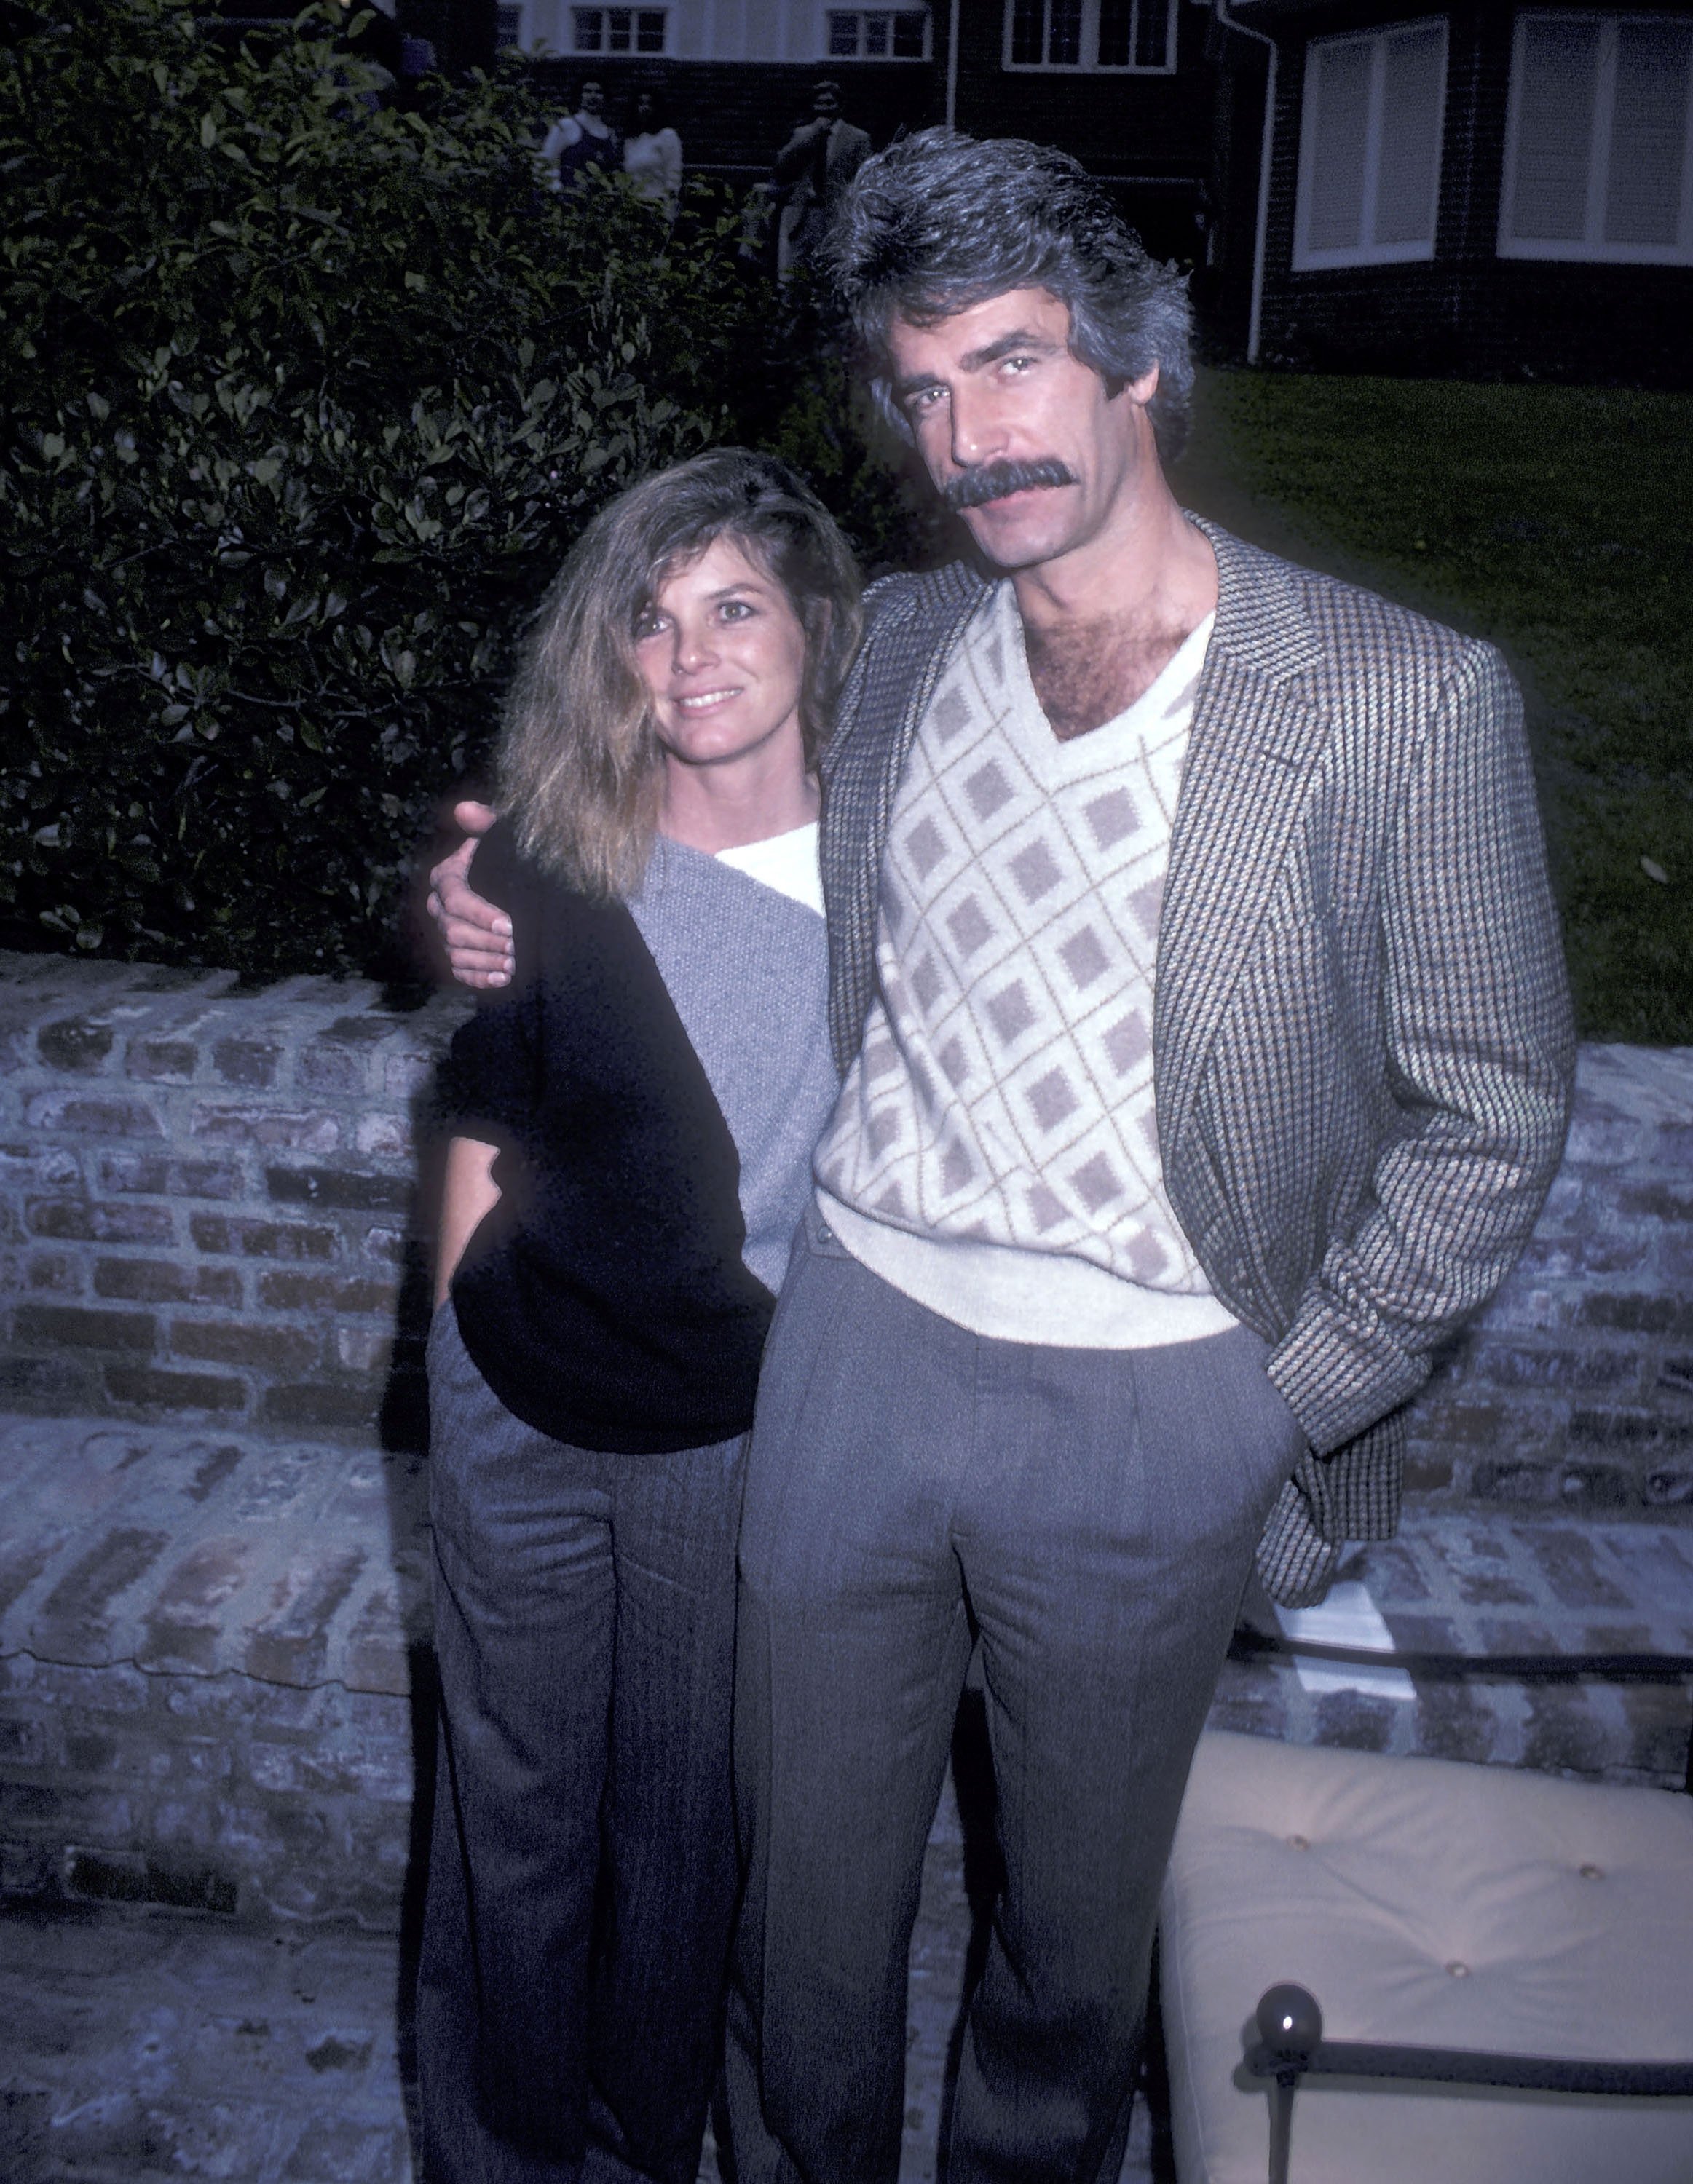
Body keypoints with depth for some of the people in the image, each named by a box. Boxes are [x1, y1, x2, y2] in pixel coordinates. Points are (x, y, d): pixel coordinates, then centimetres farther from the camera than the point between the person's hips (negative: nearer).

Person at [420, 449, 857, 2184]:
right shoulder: (541, 869, -9)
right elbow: (482, 1136, 3)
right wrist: (472, 1335, 5)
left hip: (737, 1436, 0)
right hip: (518, 1422, 1)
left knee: (687, 1822, 17)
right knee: (514, 1806, 19)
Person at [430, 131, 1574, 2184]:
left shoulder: (1400, 700, -13)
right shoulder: (896, 641, 2)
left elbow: (1489, 1108, -5)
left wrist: (1288, 1403, -7)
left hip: (1149, 1406, -3)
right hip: (856, 1337, 4)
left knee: (1076, 1926, 19)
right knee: (803, 1896, 19)